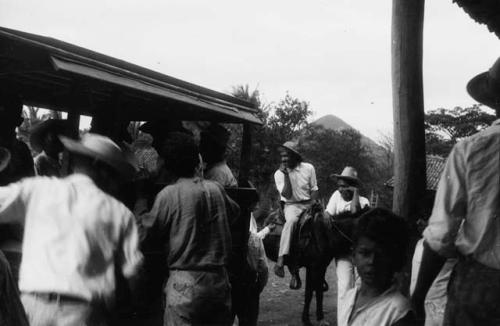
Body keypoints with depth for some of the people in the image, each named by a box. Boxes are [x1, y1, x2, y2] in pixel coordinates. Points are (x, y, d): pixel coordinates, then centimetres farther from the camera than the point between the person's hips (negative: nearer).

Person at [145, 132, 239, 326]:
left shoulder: (168, 195, -8)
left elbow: (148, 232, 1)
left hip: (185, 281, -5)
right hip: (219, 280, 5)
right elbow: (234, 212, 24)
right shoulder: (216, 189, 6)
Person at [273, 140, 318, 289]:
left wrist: (312, 204, -9)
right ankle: (281, 260, -43)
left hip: (308, 204, 3)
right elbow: (287, 195, -13)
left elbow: (314, 190, 8)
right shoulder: (279, 173, -3)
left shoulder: (309, 168, 1)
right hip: (291, 206, -2)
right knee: (292, 220, -36)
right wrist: (286, 175, -19)